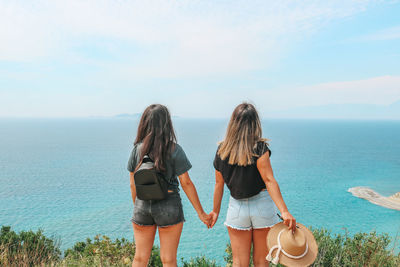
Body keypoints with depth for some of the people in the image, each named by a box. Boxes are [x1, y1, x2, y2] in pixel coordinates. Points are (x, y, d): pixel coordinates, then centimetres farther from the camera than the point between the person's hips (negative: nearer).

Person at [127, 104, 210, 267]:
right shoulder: (174, 150, -12)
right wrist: (200, 213, -2)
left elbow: (133, 184, 3)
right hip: (168, 206, -3)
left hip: (142, 206, 3)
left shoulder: (137, 149, -3)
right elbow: (186, 183, -10)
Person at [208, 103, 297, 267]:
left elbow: (219, 184, 5)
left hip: (237, 207, 2)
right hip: (262, 205, -2)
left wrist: (216, 211, 16)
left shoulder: (222, 151, -1)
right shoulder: (259, 148, -13)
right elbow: (269, 180, -21)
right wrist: (284, 211, -24)